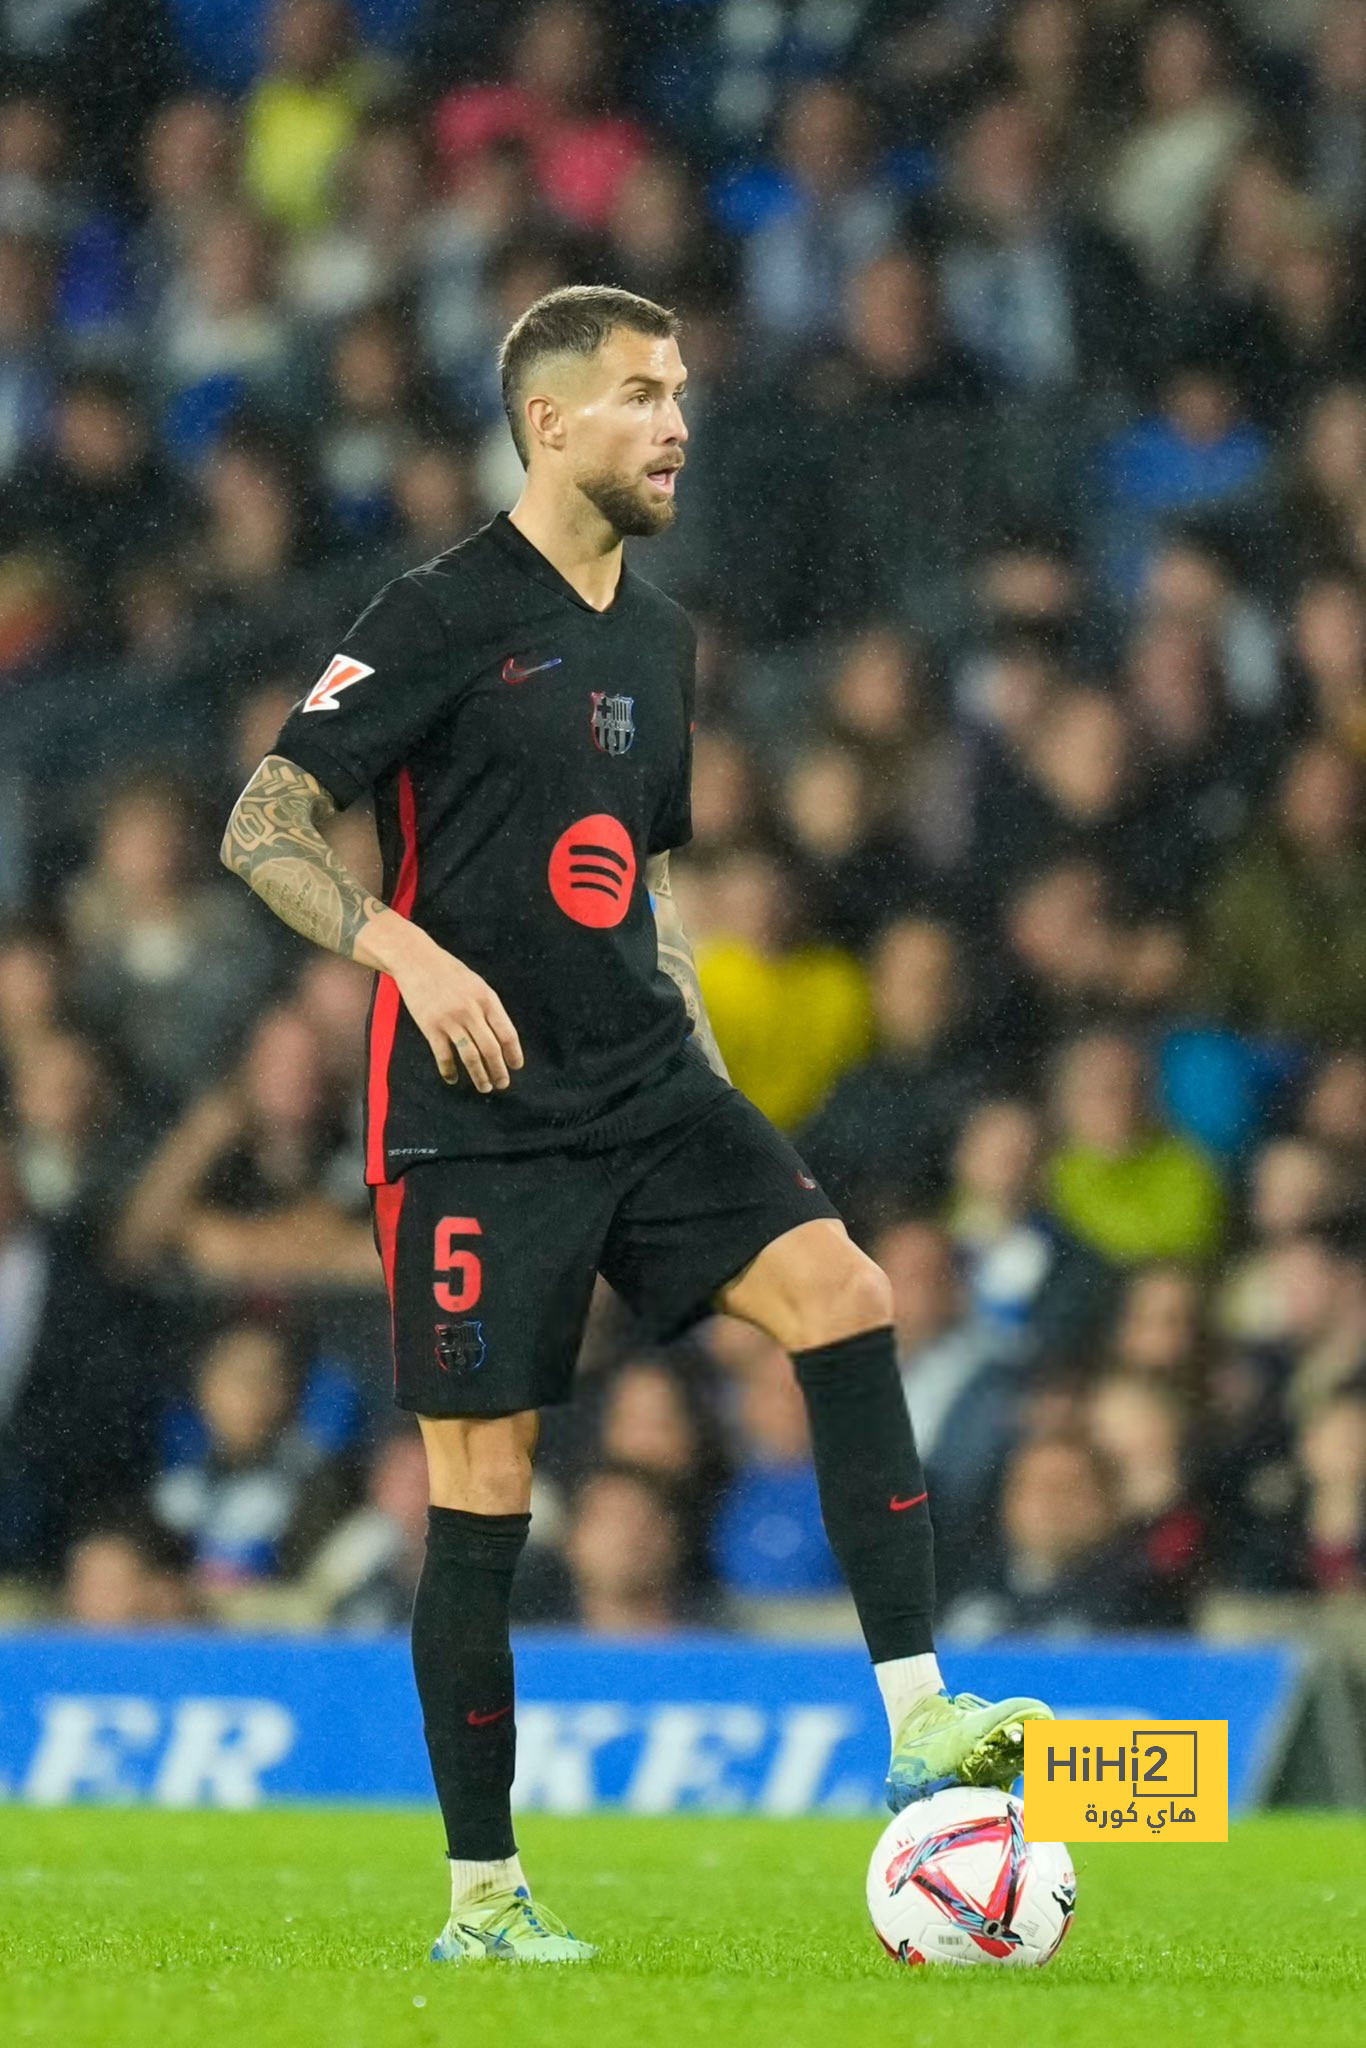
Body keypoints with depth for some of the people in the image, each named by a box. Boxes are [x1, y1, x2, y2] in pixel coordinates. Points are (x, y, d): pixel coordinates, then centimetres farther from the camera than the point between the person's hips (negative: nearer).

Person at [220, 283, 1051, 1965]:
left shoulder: (657, 634, 15)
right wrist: (406, 949, -25)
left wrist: (709, 1076, 17)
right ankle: (482, 1895, 7)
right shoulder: (443, 615, -8)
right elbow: (261, 831, -10)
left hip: (647, 1092, 6)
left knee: (841, 1292, -16)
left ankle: (919, 1722, -19)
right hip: (481, 1119, -6)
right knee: (483, 1490, -3)